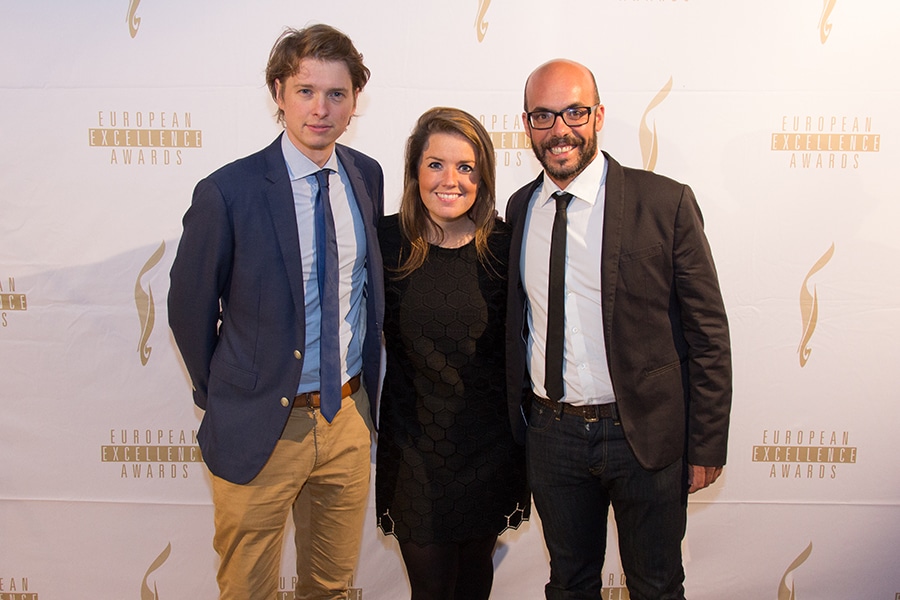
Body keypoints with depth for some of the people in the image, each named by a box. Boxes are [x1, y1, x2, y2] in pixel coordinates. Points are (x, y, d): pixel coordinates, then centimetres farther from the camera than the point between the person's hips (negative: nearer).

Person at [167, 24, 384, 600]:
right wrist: (222, 399, 4)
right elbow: (189, 308, -4)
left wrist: (365, 387, 9)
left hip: (349, 419, 4)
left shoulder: (368, 176, 0)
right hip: (261, 427, -4)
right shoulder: (228, 192, -15)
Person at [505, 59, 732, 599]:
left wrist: (707, 447, -7)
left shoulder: (666, 204, -11)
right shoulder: (520, 208, 3)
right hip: (550, 432, 4)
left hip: (646, 433, -3)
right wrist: (518, 421, 10)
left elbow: (708, 332, -8)